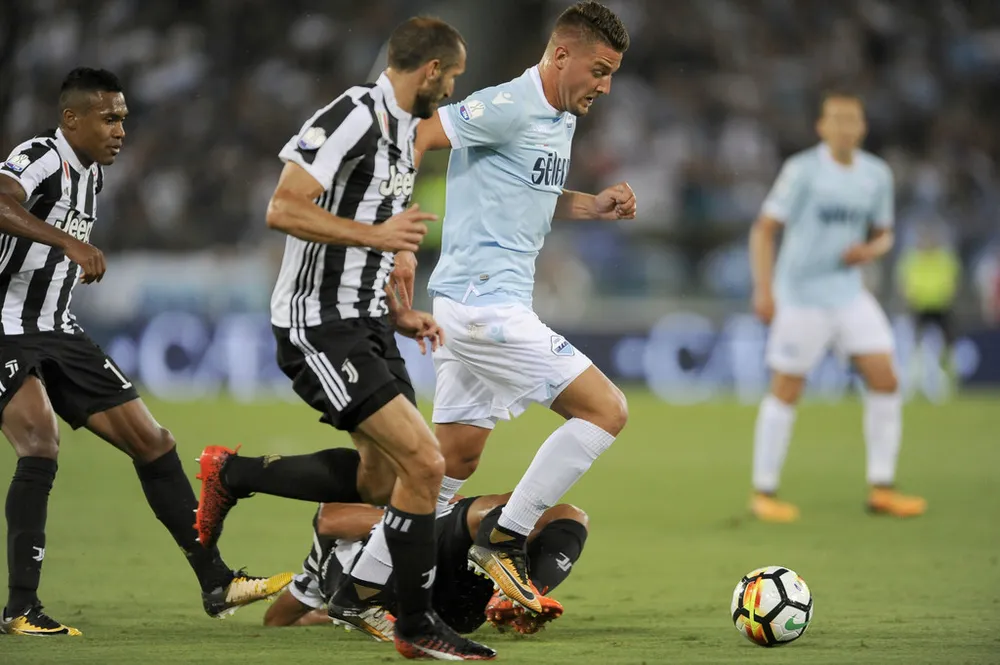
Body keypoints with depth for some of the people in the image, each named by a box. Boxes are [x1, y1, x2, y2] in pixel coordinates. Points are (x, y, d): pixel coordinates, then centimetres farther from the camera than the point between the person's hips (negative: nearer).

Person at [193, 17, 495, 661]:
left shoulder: (404, 130, 15)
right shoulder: (353, 118, -17)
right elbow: (284, 209, -22)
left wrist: (398, 313, 16)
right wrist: (376, 233, -25)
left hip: (365, 322, 10)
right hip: (319, 325, -10)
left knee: (381, 477, 15)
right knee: (424, 463, -14)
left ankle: (231, 473, 31)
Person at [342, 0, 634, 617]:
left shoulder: (562, 119, 16)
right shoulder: (509, 106, -14)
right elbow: (413, 139, -17)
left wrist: (595, 205, 12)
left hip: (473, 305, 10)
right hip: (485, 304, -10)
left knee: (455, 457, 12)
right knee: (607, 409, -9)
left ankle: (362, 589, 16)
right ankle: (505, 539, -4)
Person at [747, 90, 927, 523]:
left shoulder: (877, 175, 5)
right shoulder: (803, 170, -11)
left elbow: (883, 233, 18)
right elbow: (764, 229, -10)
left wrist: (871, 250, -5)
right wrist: (763, 288, -19)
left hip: (849, 292, 5)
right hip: (800, 295, -5)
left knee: (884, 379, -4)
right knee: (786, 391, -3)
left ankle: (881, 489, 3)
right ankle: (763, 493, 9)